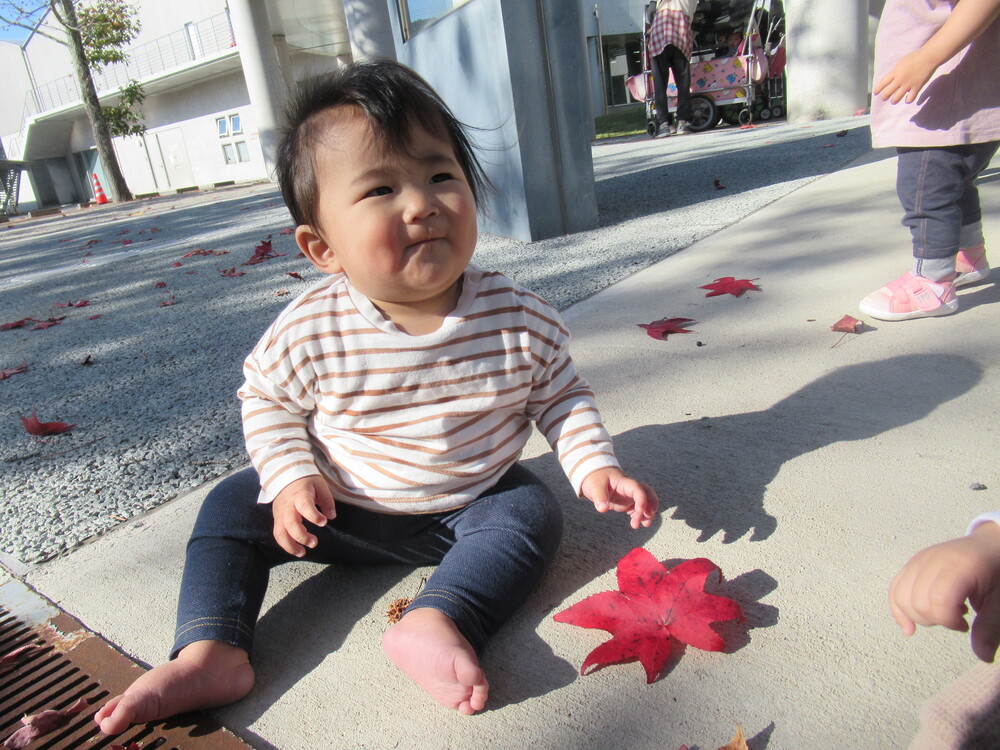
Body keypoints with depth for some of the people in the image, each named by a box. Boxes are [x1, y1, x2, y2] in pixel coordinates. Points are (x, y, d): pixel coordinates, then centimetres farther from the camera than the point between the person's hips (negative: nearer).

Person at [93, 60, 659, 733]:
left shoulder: (518, 320, -20)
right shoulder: (311, 331, -21)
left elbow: (561, 396, -4)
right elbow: (267, 400, -3)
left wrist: (595, 466, -17)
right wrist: (291, 477, -17)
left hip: (469, 505, 0)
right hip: (338, 508, 1)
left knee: (533, 513, -23)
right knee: (233, 508, -6)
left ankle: (436, 623, -36)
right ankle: (210, 654, -7)